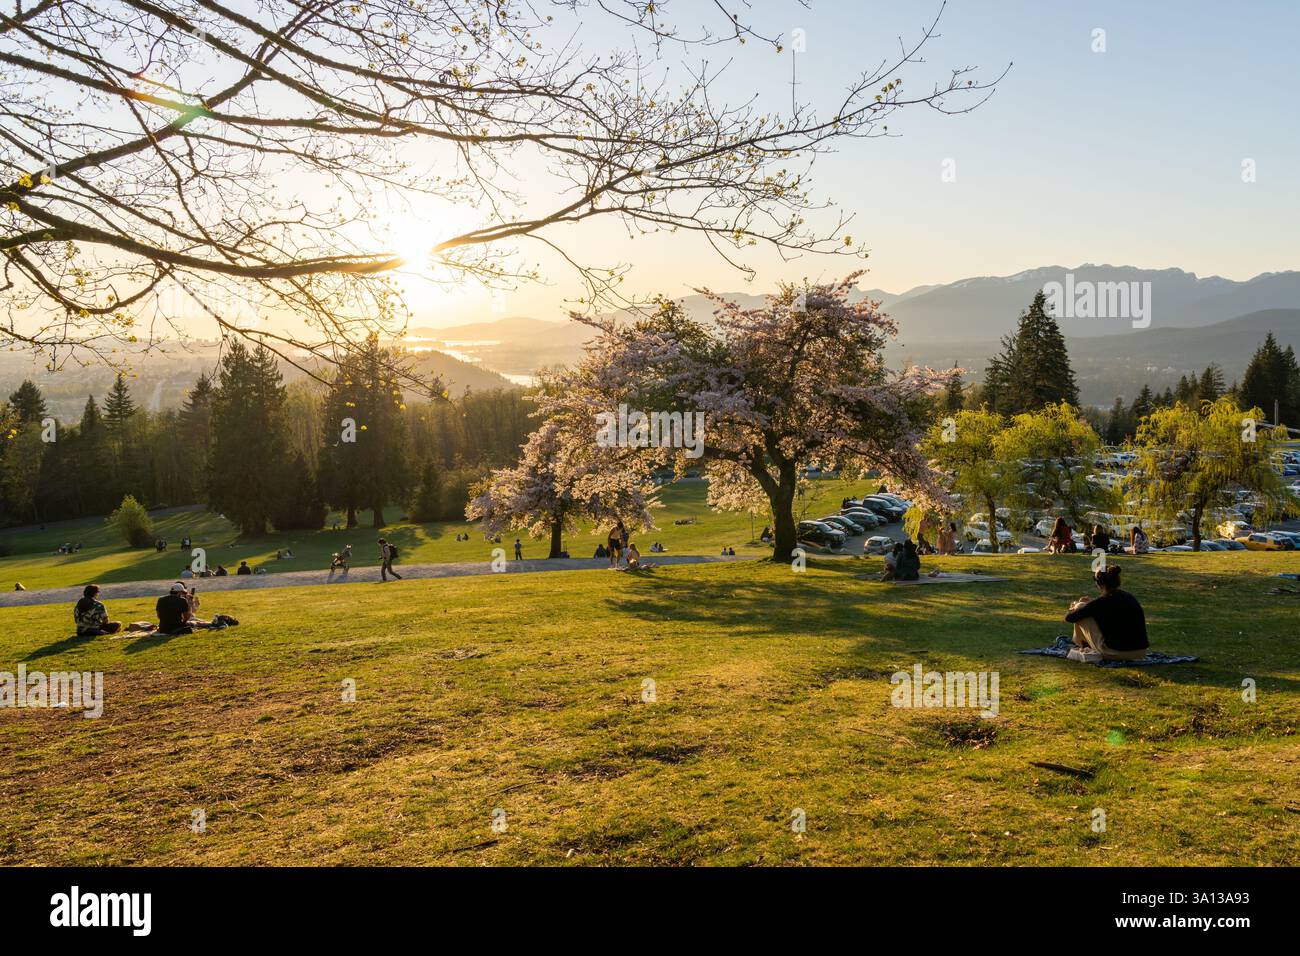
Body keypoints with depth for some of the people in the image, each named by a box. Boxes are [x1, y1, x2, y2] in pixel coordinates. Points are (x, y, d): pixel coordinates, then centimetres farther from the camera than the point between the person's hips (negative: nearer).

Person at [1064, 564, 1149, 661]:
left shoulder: (1102, 602, -12)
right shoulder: (1129, 597, 8)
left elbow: (1069, 618, -4)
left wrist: (1077, 607, 17)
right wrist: (1089, 604, 34)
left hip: (1116, 653, -7)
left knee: (1081, 608, 7)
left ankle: (1081, 645, 27)